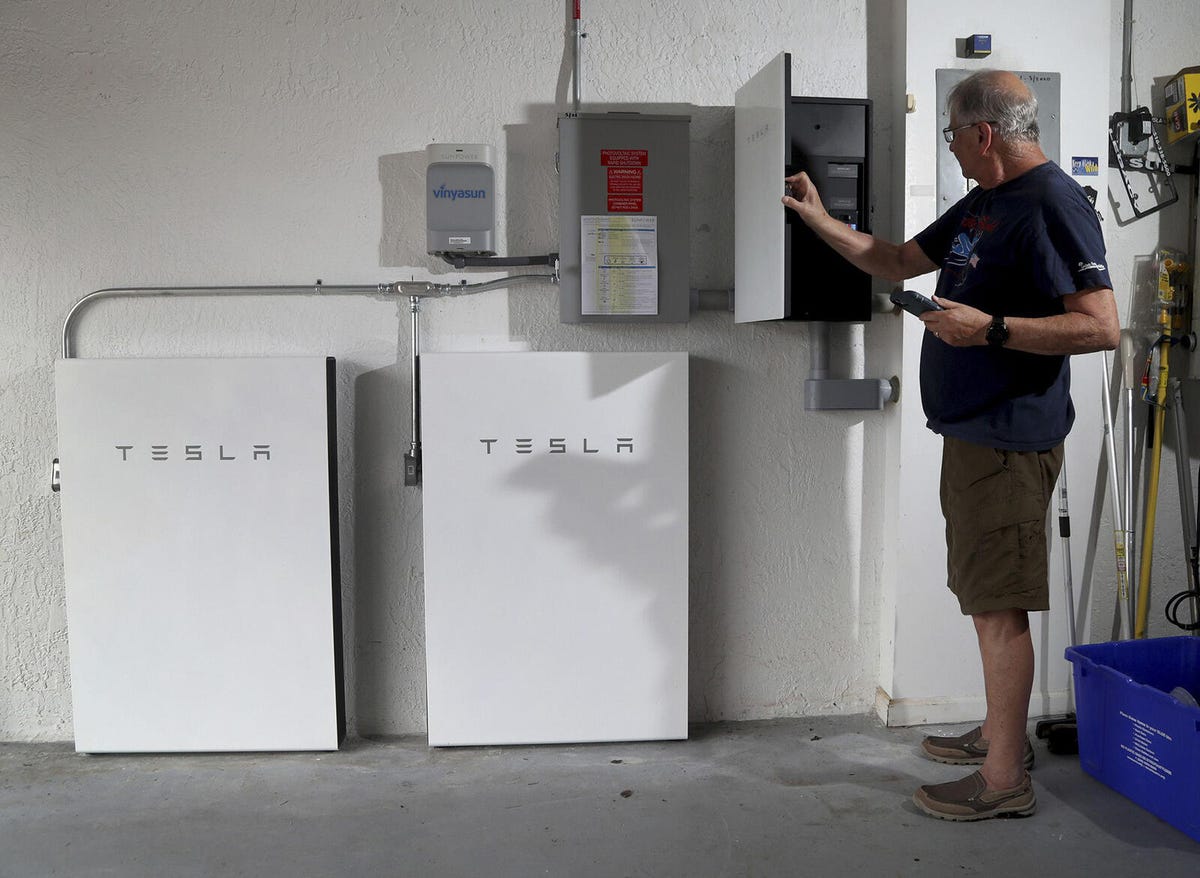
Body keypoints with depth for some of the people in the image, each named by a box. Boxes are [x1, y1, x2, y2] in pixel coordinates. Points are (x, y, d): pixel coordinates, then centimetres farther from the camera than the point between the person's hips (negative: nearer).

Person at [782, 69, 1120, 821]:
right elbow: (900, 261, 24)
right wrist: (820, 221, 19)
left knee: (1000, 605, -3)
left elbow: (1102, 327, -22)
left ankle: (1004, 779, 9)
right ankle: (1002, 733, 33)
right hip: (971, 430, 10)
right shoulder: (984, 202, 16)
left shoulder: (1054, 205, -15)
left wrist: (990, 328, -23)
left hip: (1010, 440, -10)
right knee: (985, 593, 18)